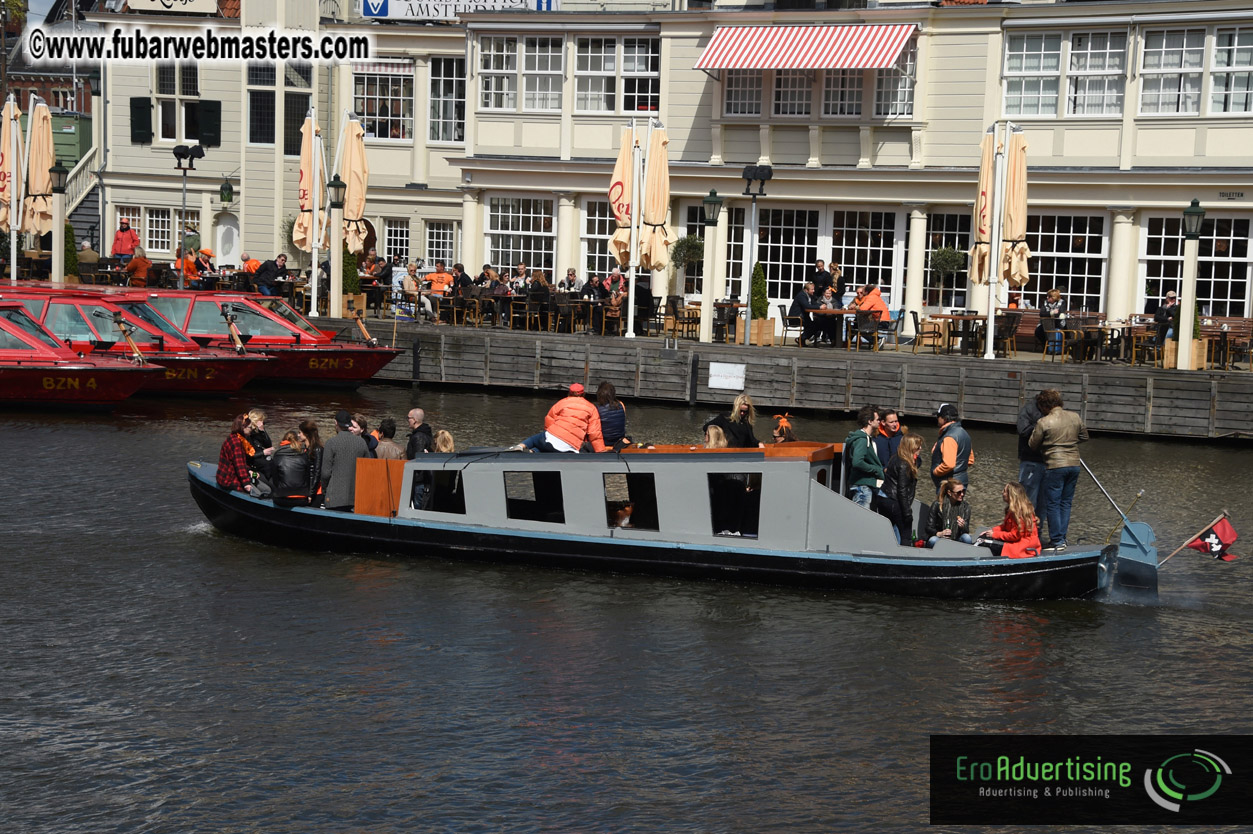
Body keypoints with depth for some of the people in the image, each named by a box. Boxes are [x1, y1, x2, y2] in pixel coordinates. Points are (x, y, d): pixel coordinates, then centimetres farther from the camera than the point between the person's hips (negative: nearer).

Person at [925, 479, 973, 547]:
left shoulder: (965, 506, 2)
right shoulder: (938, 505, -5)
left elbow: (967, 531, -1)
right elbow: (929, 528, -6)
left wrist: (963, 527, -26)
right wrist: (939, 534, -28)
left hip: (956, 540, 2)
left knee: (967, 538, -30)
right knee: (933, 540, -35)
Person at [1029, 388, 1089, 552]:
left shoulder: (1044, 422, -12)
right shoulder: (1075, 417, 4)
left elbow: (1033, 444, -3)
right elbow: (1084, 437, 16)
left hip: (1056, 466, -6)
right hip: (1074, 465, 6)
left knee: (1052, 504, 2)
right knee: (1066, 502, 13)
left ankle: (1057, 541, 1)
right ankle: (1062, 538, 15)